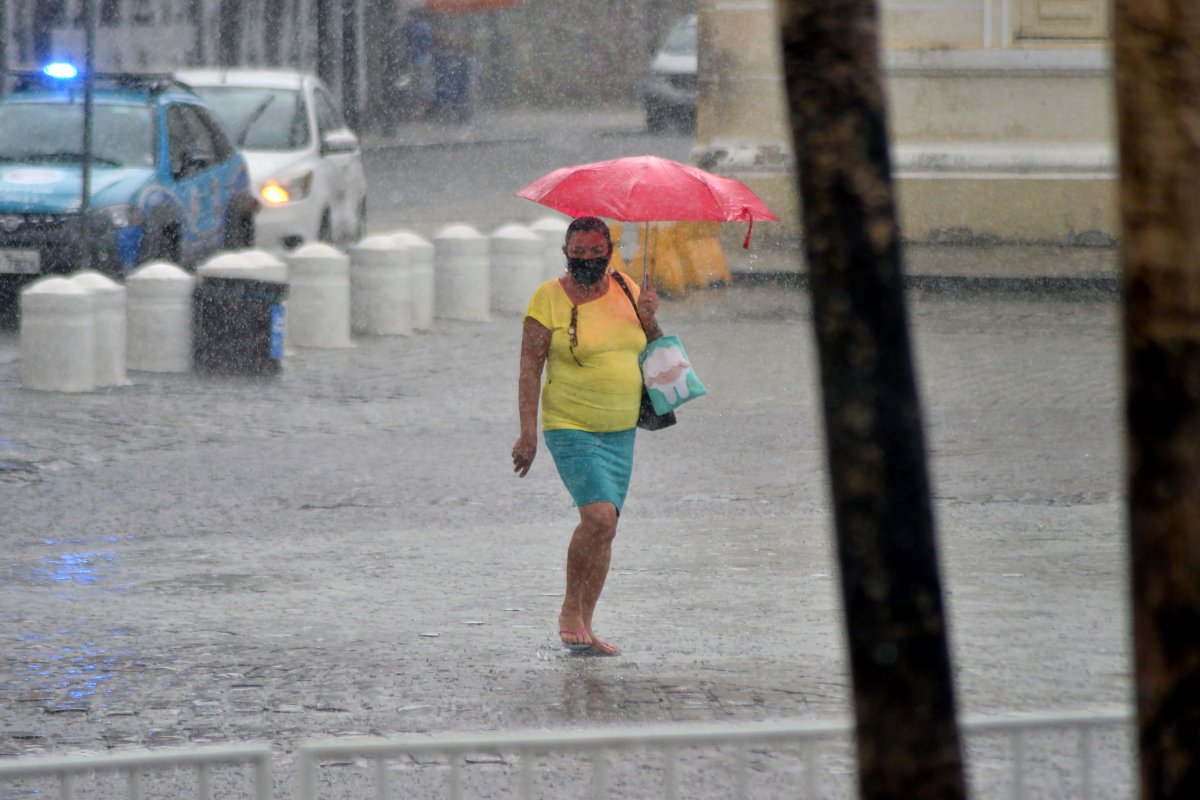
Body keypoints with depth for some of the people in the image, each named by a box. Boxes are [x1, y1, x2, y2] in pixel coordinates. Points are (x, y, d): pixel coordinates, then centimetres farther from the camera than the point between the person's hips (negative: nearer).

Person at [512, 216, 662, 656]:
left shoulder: (624, 289, 9)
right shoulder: (549, 298, -5)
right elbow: (529, 368, -6)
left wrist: (648, 320, -4)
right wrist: (528, 432, -13)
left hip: (621, 431, 5)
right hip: (571, 428, -5)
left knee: (604, 528, 5)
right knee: (599, 515, -21)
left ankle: (584, 626, 15)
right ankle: (570, 610, -5)